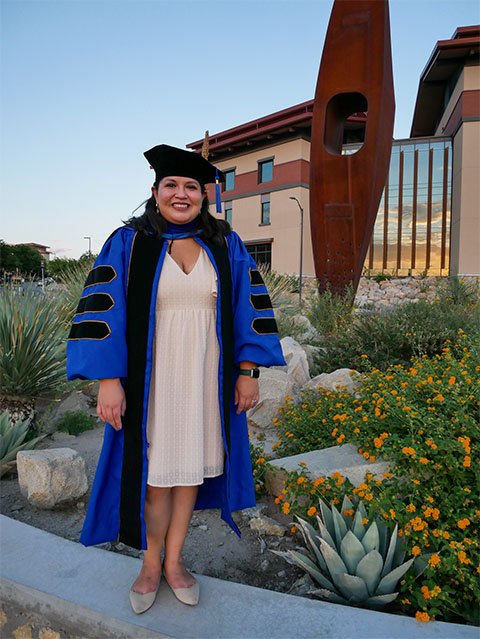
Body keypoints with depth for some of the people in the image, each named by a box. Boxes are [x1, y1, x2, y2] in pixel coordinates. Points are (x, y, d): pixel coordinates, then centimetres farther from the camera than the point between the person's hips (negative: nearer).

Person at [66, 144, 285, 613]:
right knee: (155, 473, 7)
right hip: (150, 379, -2)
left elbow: (248, 308, 4)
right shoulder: (127, 243, -1)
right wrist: (108, 380, -12)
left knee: (191, 466, 13)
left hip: (206, 380, 2)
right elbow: (103, 311, -5)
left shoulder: (226, 246, 5)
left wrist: (248, 370, -1)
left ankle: (174, 560, 34)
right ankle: (151, 565, 33)